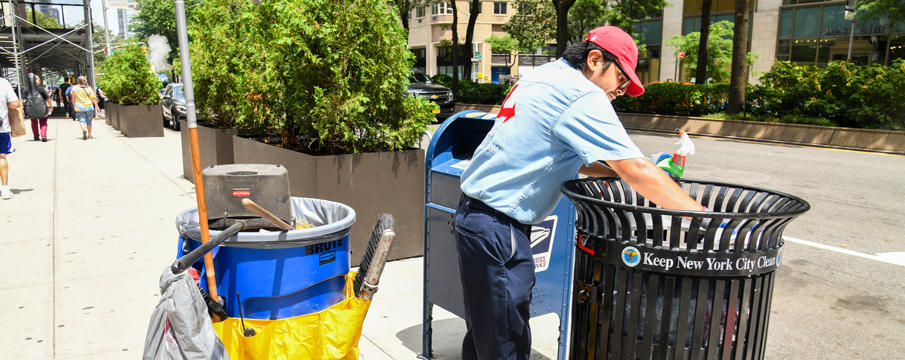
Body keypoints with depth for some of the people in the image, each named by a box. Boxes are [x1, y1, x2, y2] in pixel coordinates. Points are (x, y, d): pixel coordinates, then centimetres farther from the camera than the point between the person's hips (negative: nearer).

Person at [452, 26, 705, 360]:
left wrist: (623, 173, 12)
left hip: (474, 213, 10)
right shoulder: (582, 96, -15)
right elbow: (636, 171, -18)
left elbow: (569, 159, 22)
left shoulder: (543, 76, 15)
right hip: (497, 227, -10)